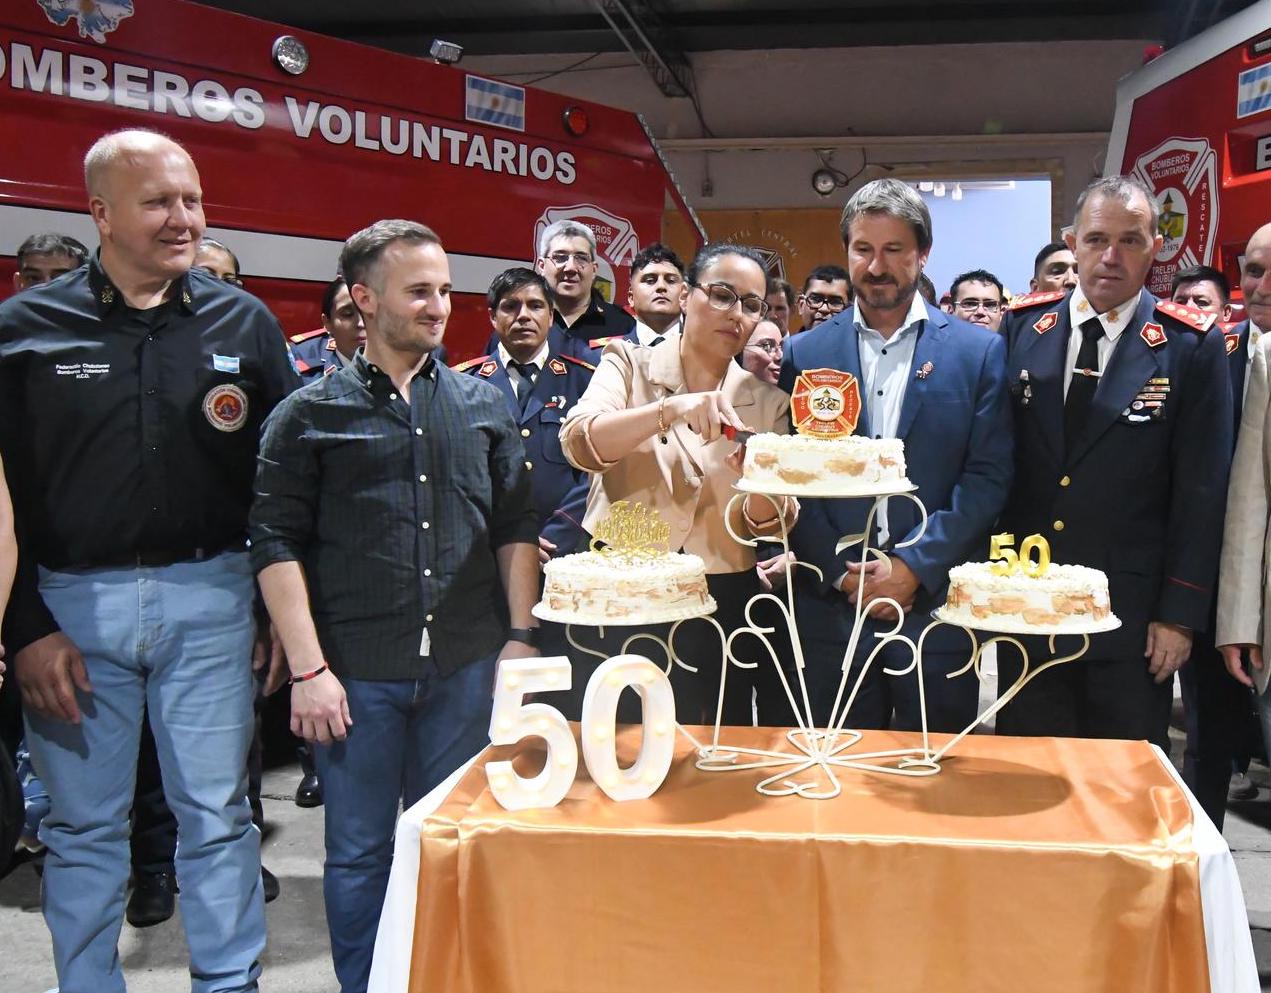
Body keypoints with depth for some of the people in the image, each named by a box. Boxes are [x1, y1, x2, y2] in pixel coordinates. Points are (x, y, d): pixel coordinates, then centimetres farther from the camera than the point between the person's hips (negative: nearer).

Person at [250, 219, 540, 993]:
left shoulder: (482, 405, 9)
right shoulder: (312, 412, 0)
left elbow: (516, 527, 11)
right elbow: (277, 544, -4)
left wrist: (520, 637, 4)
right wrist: (308, 668, -10)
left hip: (466, 666, 3)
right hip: (356, 673, -2)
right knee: (360, 852, 9)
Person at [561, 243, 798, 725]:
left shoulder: (767, 403, 6)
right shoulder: (629, 364, 1)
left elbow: (769, 526, 2)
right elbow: (578, 442, -17)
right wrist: (671, 410, -30)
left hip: (720, 607, 2)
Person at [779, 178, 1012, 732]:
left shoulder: (978, 351, 2)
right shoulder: (805, 353, 6)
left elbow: (988, 476, -3)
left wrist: (915, 567, -11)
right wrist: (839, 573, -7)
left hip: (937, 603, -1)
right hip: (831, 605, 1)